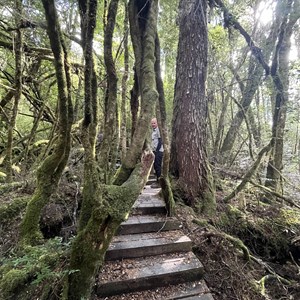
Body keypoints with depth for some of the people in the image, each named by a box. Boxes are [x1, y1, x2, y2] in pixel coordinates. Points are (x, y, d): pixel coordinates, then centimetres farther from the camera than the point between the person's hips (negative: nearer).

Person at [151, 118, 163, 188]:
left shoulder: (158, 130, -11)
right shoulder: (153, 131, 17)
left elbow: (160, 141, -16)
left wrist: (156, 150, -16)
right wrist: (153, 150, 15)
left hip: (158, 151, -9)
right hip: (154, 151, 9)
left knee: (158, 166, -6)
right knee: (155, 166, 12)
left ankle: (159, 182, 0)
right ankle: (157, 181, 20)